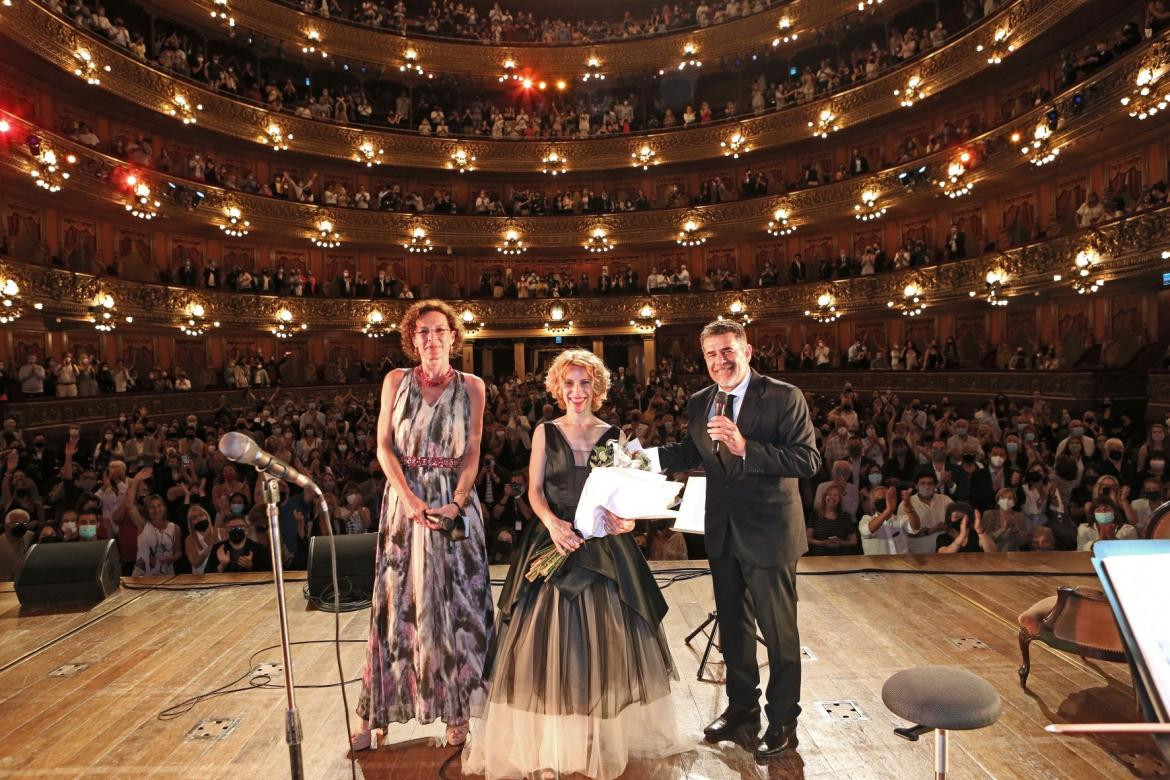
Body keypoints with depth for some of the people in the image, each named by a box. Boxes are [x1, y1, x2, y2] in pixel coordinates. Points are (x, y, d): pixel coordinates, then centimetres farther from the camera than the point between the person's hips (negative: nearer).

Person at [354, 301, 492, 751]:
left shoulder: (471, 386, 2)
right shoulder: (396, 380, 3)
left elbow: (472, 453, 0)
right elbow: (384, 446, -1)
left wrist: (457, 502, -15)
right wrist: (410, 498, -13)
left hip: (455, 502, 0)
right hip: (405, 499, 1)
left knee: (455, 600, 3)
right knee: (398, 601, 5)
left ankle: (456, 710, 16)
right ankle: (374, 712, 17)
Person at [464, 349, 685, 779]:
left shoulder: (613, 434, 5)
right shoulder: (545, 432, 4)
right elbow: (534, 490, 0)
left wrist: (626, 518, -17)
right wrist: (552, 522, -18)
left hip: (604, 545, 1)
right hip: (554, 539, 0)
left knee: (605, 636, 6)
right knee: (549, 635, 0)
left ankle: (609, 734, 24)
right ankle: (547, 738, 17)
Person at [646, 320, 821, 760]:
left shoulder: (783, 397, -14)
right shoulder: (699, 403, 3)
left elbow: (808, 461, -22)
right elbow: (690, 453, 14)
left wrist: (746, 447, -32)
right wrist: (647, 455, -3)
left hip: (768, 533, -6)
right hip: (722, 535, 6)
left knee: (779, 632, 9)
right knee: (732, 628, 21)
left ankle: (782, 723, 30)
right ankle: (741, 710, 41)